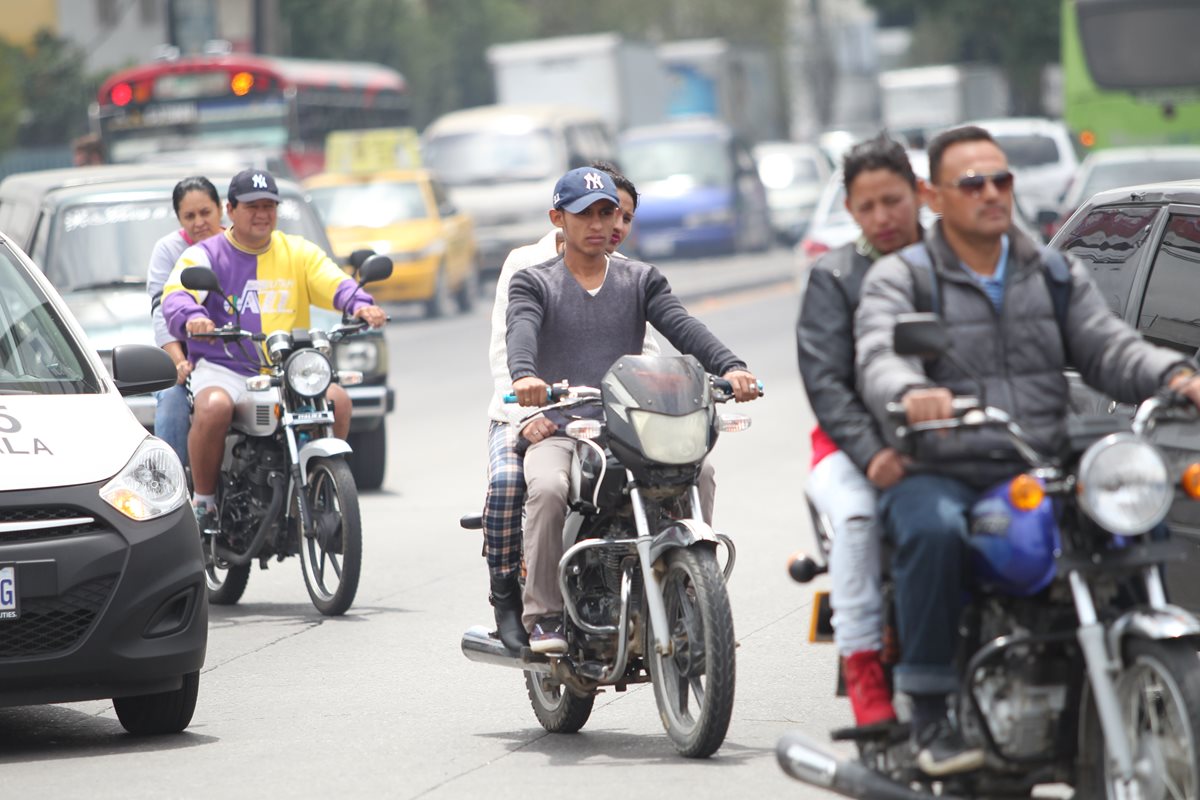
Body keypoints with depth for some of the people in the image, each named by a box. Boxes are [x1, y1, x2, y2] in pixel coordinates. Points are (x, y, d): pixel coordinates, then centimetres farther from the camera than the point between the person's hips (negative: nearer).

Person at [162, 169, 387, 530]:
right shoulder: (205, 255, 4)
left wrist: (360, 304, -24)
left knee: (337, 400, -22)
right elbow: (175, 296, -12)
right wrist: (191, 317, -37)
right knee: (214, 407, -35)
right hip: (223, 367, -3)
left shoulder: (299, 252, 14)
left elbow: (335, 283, -1)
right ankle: (203, 500, -15)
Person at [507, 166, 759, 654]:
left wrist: (729, 367, -21)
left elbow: (682, 328, 0)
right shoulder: (533, 283, 11)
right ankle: (543, 614, -21)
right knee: (549, 489, -34)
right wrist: (524, 376, -36)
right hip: (557, 430, -2)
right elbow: (521, 331, -11)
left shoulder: (641, 281, 17)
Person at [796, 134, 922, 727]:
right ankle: (862, 662, -25)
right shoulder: (834, 277, 8)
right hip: (854, 440, -1)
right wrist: (871, 454, -18)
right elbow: (824, 381, -2)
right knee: (857, 513, -34)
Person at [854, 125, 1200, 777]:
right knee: (934, 531, -37)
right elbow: (879, 361, -15)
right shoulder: (898, 278, 4)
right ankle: (929, 711, -28)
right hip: (934, 473, -3)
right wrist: (911, 395, -40)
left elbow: (1108, 348, 6)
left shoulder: (1056, 275, 17)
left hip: (1036, 475, 3)